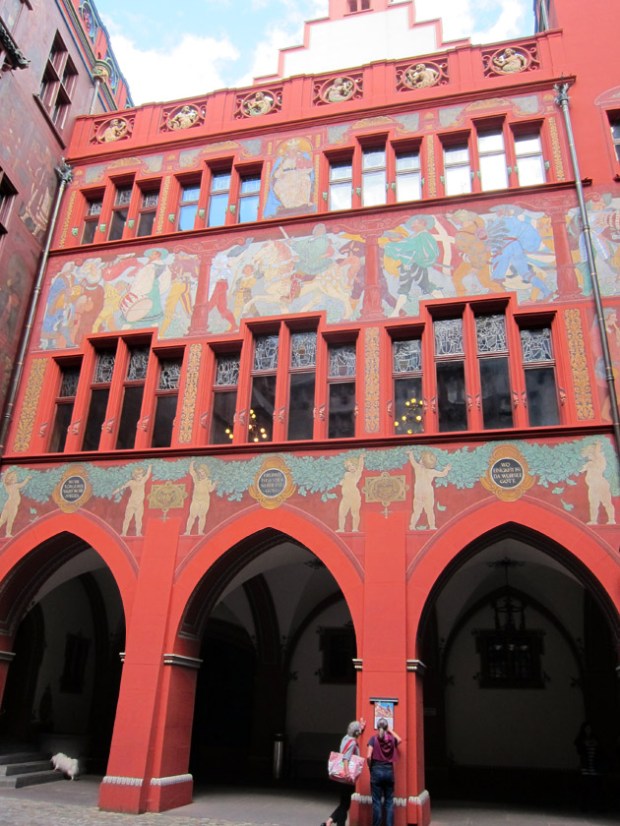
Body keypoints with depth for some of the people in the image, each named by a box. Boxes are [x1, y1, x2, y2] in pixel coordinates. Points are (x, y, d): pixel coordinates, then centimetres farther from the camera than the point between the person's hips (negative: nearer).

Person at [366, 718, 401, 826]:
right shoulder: (391, 738, 2)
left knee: (377, 801, 5)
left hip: (377, 771, -2)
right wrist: (390, 730, 29)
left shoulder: (374, 738, -6)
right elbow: (399, 740, 27)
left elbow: (369, 756, -13)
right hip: (389, 771, 2)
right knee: (389, 801, 10)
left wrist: (370, 768, 2)